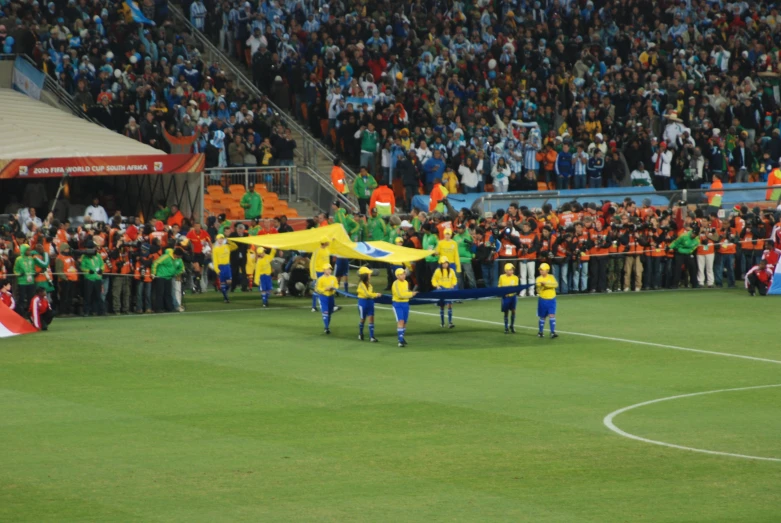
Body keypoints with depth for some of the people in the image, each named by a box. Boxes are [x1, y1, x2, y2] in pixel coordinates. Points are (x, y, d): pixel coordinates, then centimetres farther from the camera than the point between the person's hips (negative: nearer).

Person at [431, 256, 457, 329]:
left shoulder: (451, 271, 3)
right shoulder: (438, 271, -3)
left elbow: (454, 279, 14)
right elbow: (434, 280, 3)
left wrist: (453, 285, -2)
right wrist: (436, 286, -12)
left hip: (449, 289, 1)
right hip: (441, 290, -1)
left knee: (450, 305, -12)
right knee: (442, 306, 9)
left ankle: (450, 322, -15)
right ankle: (442, 322, 22)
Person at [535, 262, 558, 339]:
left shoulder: (551, 277, -2)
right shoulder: (539, 279, -3)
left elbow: (556, 284, -19)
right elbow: (538, 290, -8)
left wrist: (546, 284, -28)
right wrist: (541, 286, -28)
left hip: (551, 299, -1)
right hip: (542, 300, 1)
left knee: (552, 315, -11)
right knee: (542, 317, 9)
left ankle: (552, 332, -12)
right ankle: (540, 332, 23)